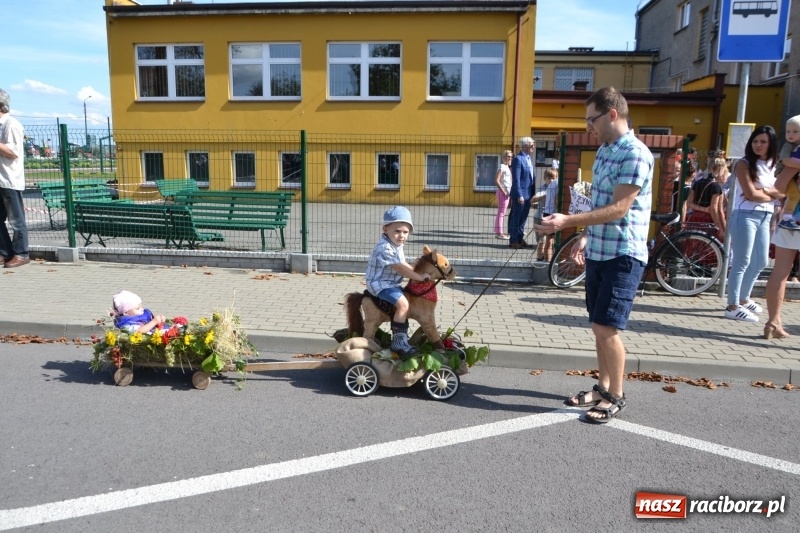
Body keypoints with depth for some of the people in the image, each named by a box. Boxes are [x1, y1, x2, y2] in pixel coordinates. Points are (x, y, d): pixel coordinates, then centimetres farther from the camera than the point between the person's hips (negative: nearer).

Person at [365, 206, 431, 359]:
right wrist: (420, 277, -22)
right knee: (403, 304, -27)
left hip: (391, 283, 11)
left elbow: (403, 264, 22)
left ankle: (402, 334, 36)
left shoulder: (397, 246, 10)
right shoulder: (385, 248, -23)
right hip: (380, 284, -11)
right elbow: (400, 268, -26)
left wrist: (417, 271, 8)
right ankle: (399, 341, -24)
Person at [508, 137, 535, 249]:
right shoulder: (518, 159, -13)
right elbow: (516, 179, -17)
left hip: (528, 194, 8)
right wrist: (519, 195, -20)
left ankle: (520, 239, 22)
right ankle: (513, 240, 8)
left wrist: (533, 193, 13)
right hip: (520, 194, -8)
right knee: (516, 218, 1)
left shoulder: (529, 158, 13)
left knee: (523, 218, 13)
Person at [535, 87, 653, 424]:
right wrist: (585, 236, 15)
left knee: (606, 328, -6)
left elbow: (618, 209, -23)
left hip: (623, 255, -9)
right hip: (598, 252, 9)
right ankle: (603, 387, 26)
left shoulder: (635, 154, -16)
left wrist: (567, 222, -26)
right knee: (599, 327, 13)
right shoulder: (604, 151, 13)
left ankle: (616, 396, 10)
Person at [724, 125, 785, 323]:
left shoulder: (774, 165, 14)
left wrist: (764, 191, -13)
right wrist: (772, 195, 0)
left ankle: (744, 299, 31)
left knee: (760, 262, 14)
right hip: (745, 216, -7)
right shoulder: (744, 164, -6)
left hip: (765, 218, 7)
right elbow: (751, 194, -14)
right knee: (741, 262, -8)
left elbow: (783, 192, 3)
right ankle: (733, 307, -4)